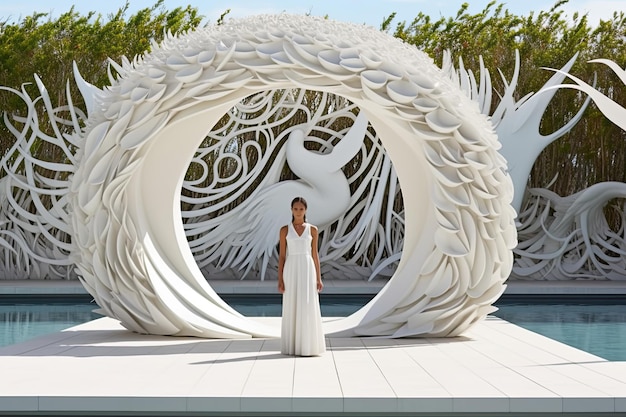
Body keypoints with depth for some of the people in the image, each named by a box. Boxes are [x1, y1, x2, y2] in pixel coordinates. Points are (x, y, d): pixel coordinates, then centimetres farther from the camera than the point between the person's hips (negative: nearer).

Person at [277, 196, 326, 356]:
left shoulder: (312, 229, 7)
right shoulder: (284, 230, 5)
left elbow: (315, 255, 8)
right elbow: (281, 256, 3)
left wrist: (319, 278, 3)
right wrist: (280, 280, -3)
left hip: (308, 270, 0)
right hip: (291, 271, 0)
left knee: (308, 308, -4)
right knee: (291, 309, 0)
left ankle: (307, 346, 3)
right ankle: (292, 346, 8)